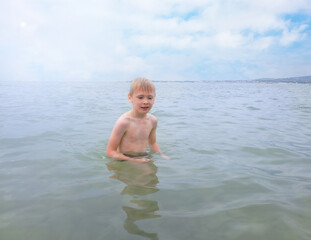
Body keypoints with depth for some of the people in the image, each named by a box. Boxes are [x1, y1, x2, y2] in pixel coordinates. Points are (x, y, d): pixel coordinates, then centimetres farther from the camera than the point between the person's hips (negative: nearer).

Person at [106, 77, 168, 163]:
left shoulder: (153, 120, 1)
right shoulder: (124, 122, -19)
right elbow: (110, 152, -15)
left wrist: (161, 156, 5)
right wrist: (134, 160, -22)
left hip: (144, 158, 8)